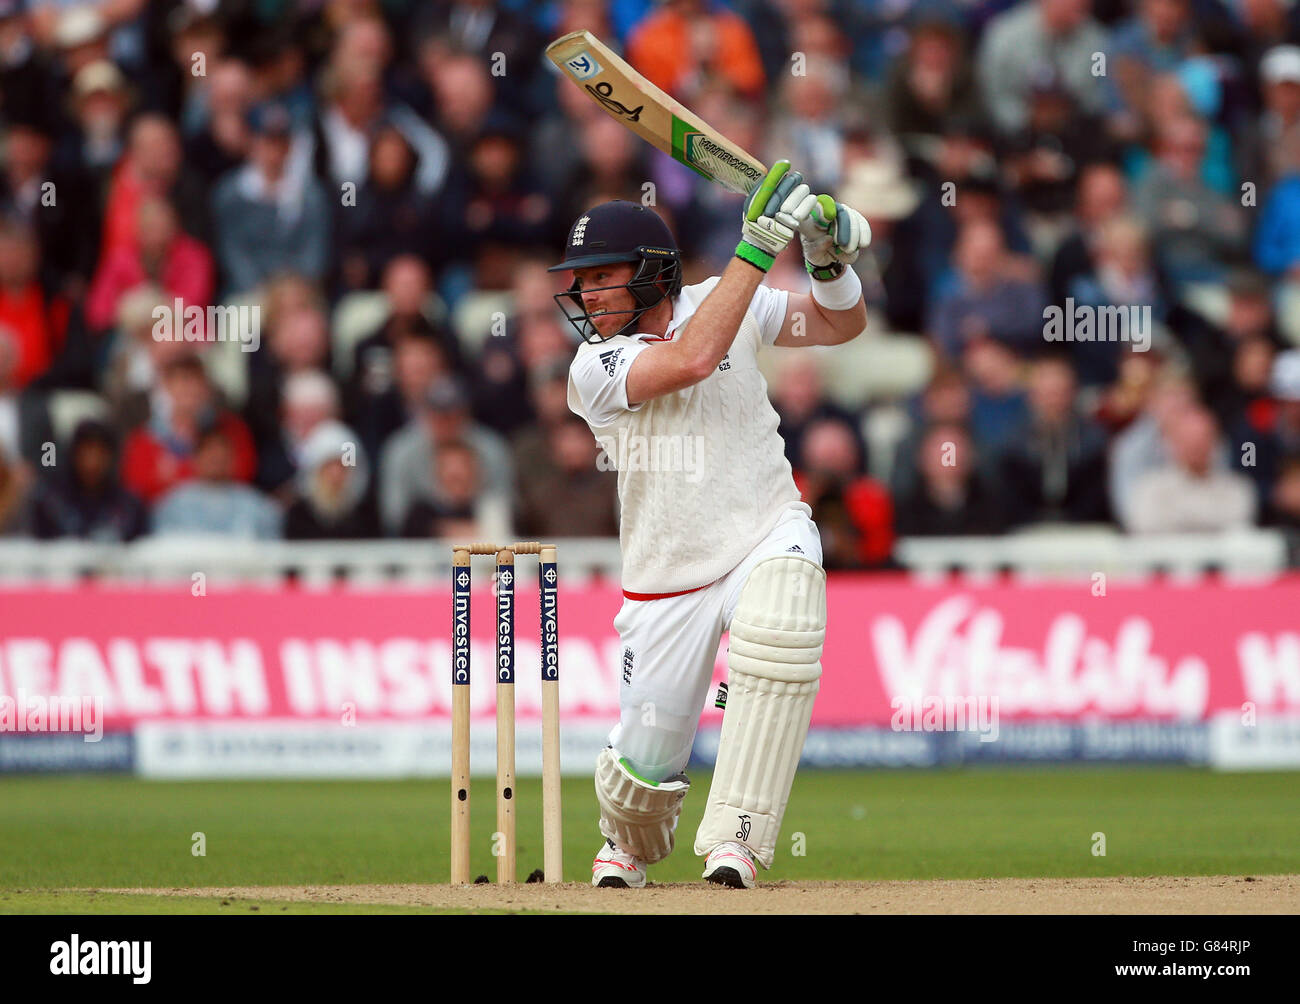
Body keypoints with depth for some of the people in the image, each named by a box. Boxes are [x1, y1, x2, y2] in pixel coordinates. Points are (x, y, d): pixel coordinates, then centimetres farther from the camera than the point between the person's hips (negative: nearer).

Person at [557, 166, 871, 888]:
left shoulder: (724, 304, -1)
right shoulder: (595, 369, -12)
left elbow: (841, 324, 10)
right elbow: (693, 358, -29)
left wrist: (829, 258, -11)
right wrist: (759, 245, -29)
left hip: (769, 536, 1)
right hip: (669, 578, -1)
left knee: (780, 631, -36)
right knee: (646, 769, 1)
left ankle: (735, 837, -27)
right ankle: (630, 843, 42)